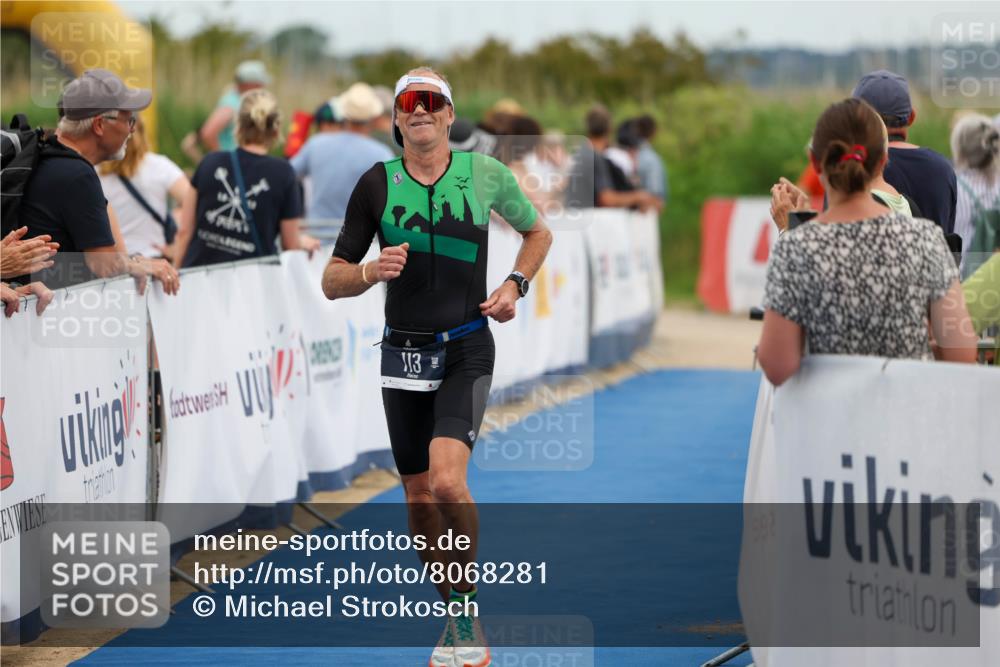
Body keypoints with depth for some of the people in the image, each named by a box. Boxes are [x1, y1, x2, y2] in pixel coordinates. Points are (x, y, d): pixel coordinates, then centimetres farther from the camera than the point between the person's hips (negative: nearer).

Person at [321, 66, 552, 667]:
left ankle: (468, 607, -4)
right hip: (404, 352, 3)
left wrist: (516, 283, 2)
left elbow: (538, 231, 18)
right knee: (419, 496, 8)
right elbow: (333, 281, 4)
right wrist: (372, 271, -17)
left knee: (447, 480, -22)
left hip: (466, 353, -3)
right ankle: (455, 619, 25)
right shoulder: (377, 183, 0)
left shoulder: (485, 173, 0)